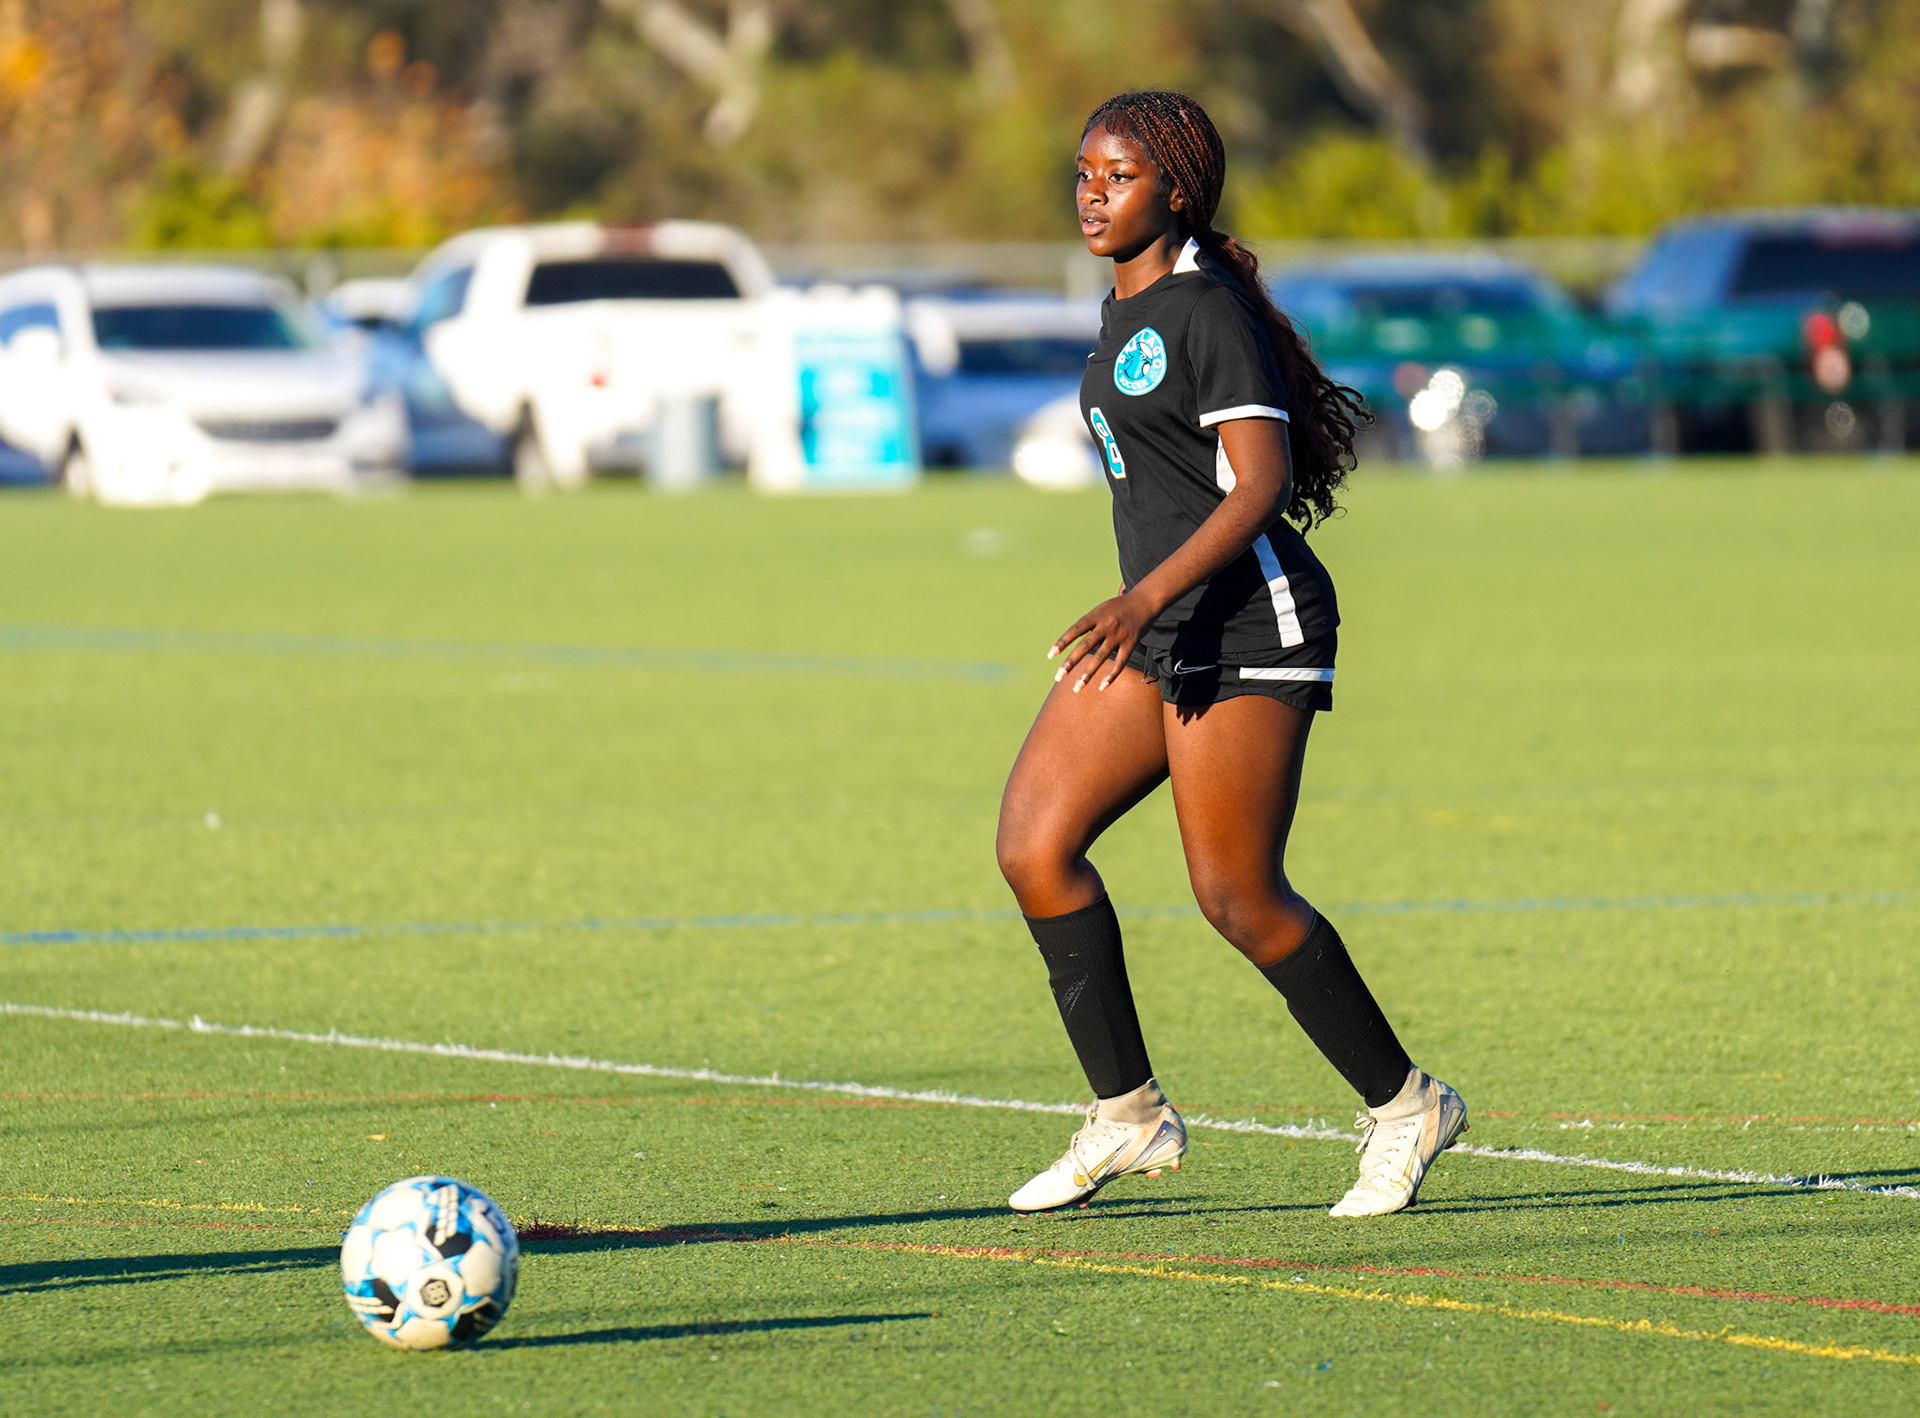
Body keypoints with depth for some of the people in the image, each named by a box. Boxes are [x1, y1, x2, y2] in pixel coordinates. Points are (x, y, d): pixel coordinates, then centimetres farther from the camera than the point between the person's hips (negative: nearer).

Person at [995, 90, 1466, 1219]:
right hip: (1156, 631, 9)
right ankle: (1128, 1114, 3)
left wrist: (1147, 598, -33)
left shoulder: (1208, 309, -14)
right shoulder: (1130, 309, 15)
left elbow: (1260, 483, -22)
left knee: (1238, 899, -6)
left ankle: (1404, 1105, 11)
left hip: (1247, 619, -9)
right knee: (1033, 842, -4)